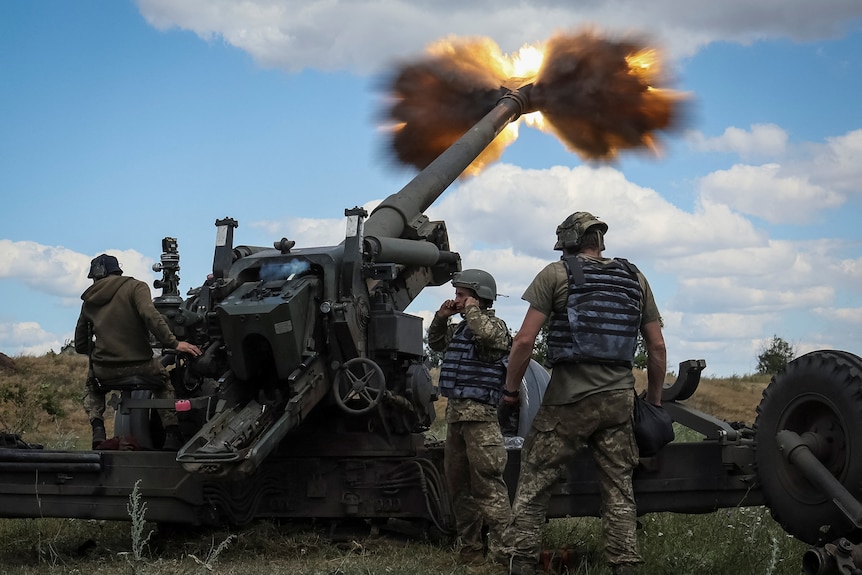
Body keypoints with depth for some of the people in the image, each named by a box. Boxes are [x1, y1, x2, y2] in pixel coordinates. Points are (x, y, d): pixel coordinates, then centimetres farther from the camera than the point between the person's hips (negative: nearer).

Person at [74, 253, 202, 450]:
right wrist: (174, 343, -18)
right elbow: (150, 315, -20)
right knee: (164, 382, 27)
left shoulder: (89, 302, 13)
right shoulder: (135, 287, 0)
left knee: (92, 389, 36)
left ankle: (98, 428, 10)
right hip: (140, 365, -3)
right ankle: (171, 436, 10)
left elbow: (80, 345, 16)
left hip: (104, 370, 3)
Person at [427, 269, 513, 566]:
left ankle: (501, 548, -14)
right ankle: (469, 547, 19)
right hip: (455, 412, 9)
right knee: (458, 484, 12)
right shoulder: (459, 329, 19)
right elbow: (435, 343, 31)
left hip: (479, 415, -9)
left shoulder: (494, 324, -5)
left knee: (487, 482, -13)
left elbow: (489, 335, -28)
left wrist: (472, 310, -12)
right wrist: (441, 317, 15)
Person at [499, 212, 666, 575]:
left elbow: (524, 341, -7)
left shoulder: (557, 273, 0)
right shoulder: (635, 279, 14)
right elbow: (657, 347, 12)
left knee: (534, 482, 3)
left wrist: (511, 389, 5)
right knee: (618, 487, 9)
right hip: (619, 397, 4)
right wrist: (654, 400, 21)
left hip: (569, 396, -4)